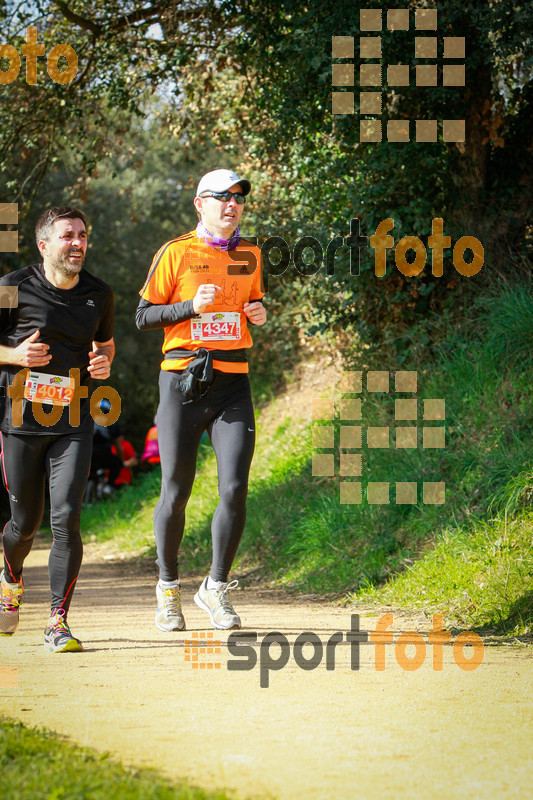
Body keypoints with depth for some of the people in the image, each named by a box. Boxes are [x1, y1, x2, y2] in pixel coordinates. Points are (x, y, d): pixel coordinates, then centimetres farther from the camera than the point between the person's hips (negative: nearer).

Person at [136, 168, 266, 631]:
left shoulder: (250, 255, 12)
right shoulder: (177, 253, -2)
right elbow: (144, 317, -1)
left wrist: (259, 313, 4)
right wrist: (192, 306, -16)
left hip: (233, 382, 3)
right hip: (182, 381, -3)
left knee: (235, 489, -9)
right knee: (176, 492, 1)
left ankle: (216, 588, 7)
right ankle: (168, 586, 21)